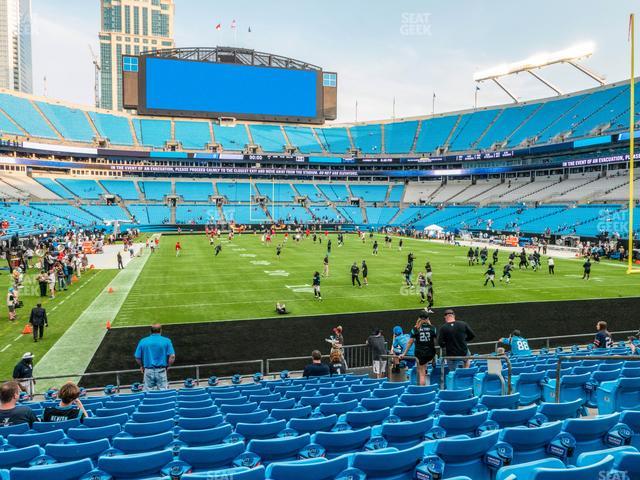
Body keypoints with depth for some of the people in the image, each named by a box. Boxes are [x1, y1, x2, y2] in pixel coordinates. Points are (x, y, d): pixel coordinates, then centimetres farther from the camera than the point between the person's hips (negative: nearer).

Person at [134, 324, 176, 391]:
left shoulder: (143, 341, 1)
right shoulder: (166, 341, -3)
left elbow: (137, 358, 3)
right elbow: (172, 357, -8)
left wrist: (142, 366, 21)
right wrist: (167, 366, 8)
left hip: (148, 371, 1)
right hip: (161, 371, -1)